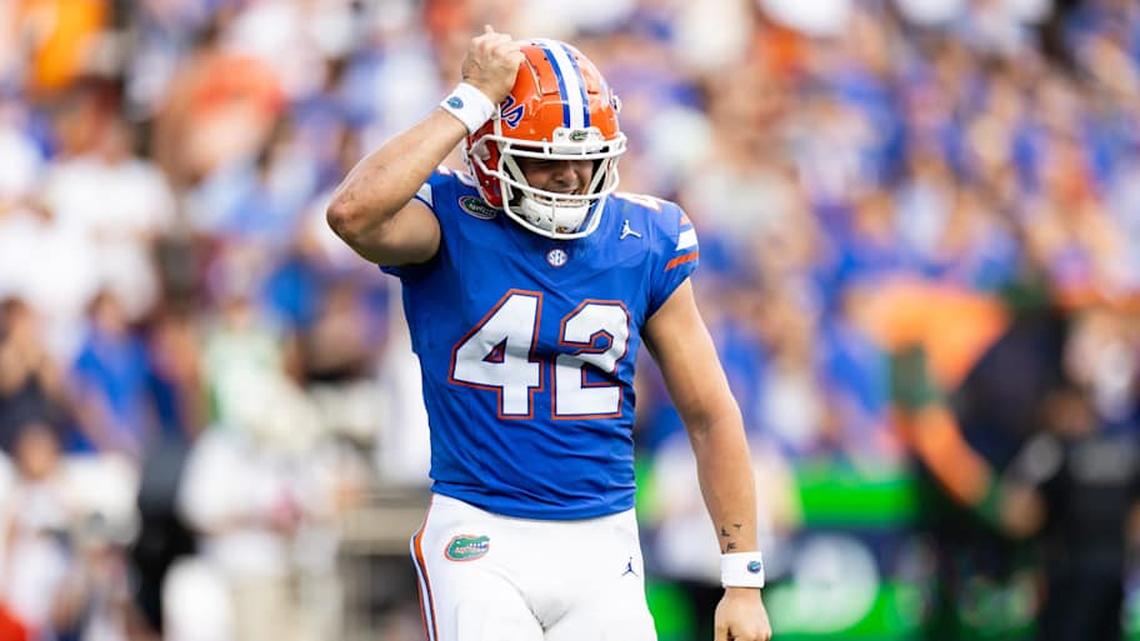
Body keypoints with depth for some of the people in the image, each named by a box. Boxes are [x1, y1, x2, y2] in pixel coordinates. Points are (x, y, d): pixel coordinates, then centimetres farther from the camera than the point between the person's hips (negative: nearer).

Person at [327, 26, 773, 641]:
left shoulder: (645, 242, 5)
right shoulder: (451, 225, -4)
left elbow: (710, 415, 10)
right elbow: (355, 214, -29)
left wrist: (743, 581, 6)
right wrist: (471, 101, -21)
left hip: (600, 547, 4)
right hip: (482, 541, -4)